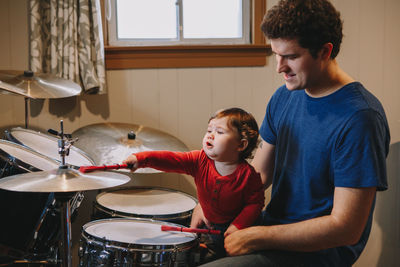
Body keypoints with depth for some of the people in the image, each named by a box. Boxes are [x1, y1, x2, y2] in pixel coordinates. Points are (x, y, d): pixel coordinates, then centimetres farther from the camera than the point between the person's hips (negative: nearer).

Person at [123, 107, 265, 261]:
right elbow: (172, 160, -25)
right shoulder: (200, 160, -13)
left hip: (229, 227, -4)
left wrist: (238, 225, -25)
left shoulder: (247, 174, -22)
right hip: (207, 222, 4)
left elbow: (255, 202, -14)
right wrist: (142, 159, -39)